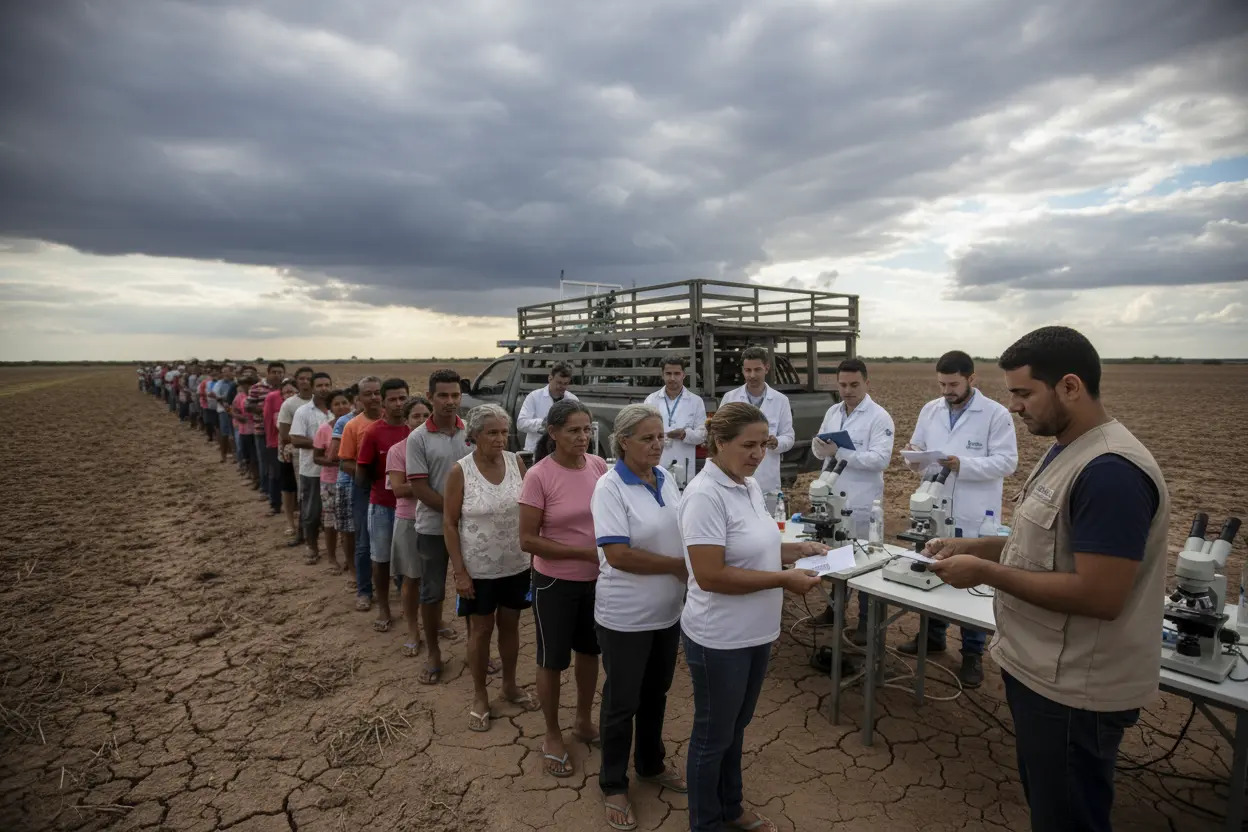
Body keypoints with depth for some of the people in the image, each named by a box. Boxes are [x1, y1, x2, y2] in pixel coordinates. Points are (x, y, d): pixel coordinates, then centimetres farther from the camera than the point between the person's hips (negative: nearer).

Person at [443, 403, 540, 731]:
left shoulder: (516, 462, -5)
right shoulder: (460, 471, -14)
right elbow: (449, 524, -10)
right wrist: (459, 571, -12)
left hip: (517, 565, 3)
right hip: (479, 568, -3)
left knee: (510, 625, 18)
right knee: (481, 630, 11)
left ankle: (510, 685, 38)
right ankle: (479, 697, 30)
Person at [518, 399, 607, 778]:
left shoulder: (599, 466, -5)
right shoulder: (539, 476, -19)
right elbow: (528, 540, -18)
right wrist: (585, 552, -21)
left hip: (597, 580, 5)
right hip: (556, 583, -4)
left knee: (589, 651, 22)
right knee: (552, 660, 13)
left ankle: (584, 721, 46)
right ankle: (552, 736, 36)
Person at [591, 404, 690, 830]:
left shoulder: (665, 478, 0)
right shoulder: (610, 487, -21)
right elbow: (617, 555, -26)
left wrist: (687, 570, -2)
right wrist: (678, 566, -19)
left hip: (667, 609, 6)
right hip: (626, 615, -6)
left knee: (656, 691, 23)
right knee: (622, 699, 11)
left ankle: (652, 764, 45)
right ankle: (613, 785, 32)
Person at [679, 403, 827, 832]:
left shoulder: (751, 486, 3)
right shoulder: (705, 495, -24)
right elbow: (710, 575, -27)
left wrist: (798, 550, 0)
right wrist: (783, 580, -24)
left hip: (754, 633, 8)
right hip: (720, 639, -8)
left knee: (735, 727, 26)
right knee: (713, 734, 13)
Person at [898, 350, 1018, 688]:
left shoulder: (997, 414, -8)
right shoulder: (929, 410, 6)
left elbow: (1006, 462, -14)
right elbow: (919, 450, 9)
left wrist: (962, 465, -26)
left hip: (975, 517, -4)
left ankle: (973, 653, 22)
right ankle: (933, 635, 35)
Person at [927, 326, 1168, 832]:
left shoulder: (1110, 471, -26)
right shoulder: (1066, 449, 6)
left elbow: (1099, 596, -29)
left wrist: (985, 573, -22)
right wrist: (973, 546, 2)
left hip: (1074, 691, -9)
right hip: (1041, 670, 9)